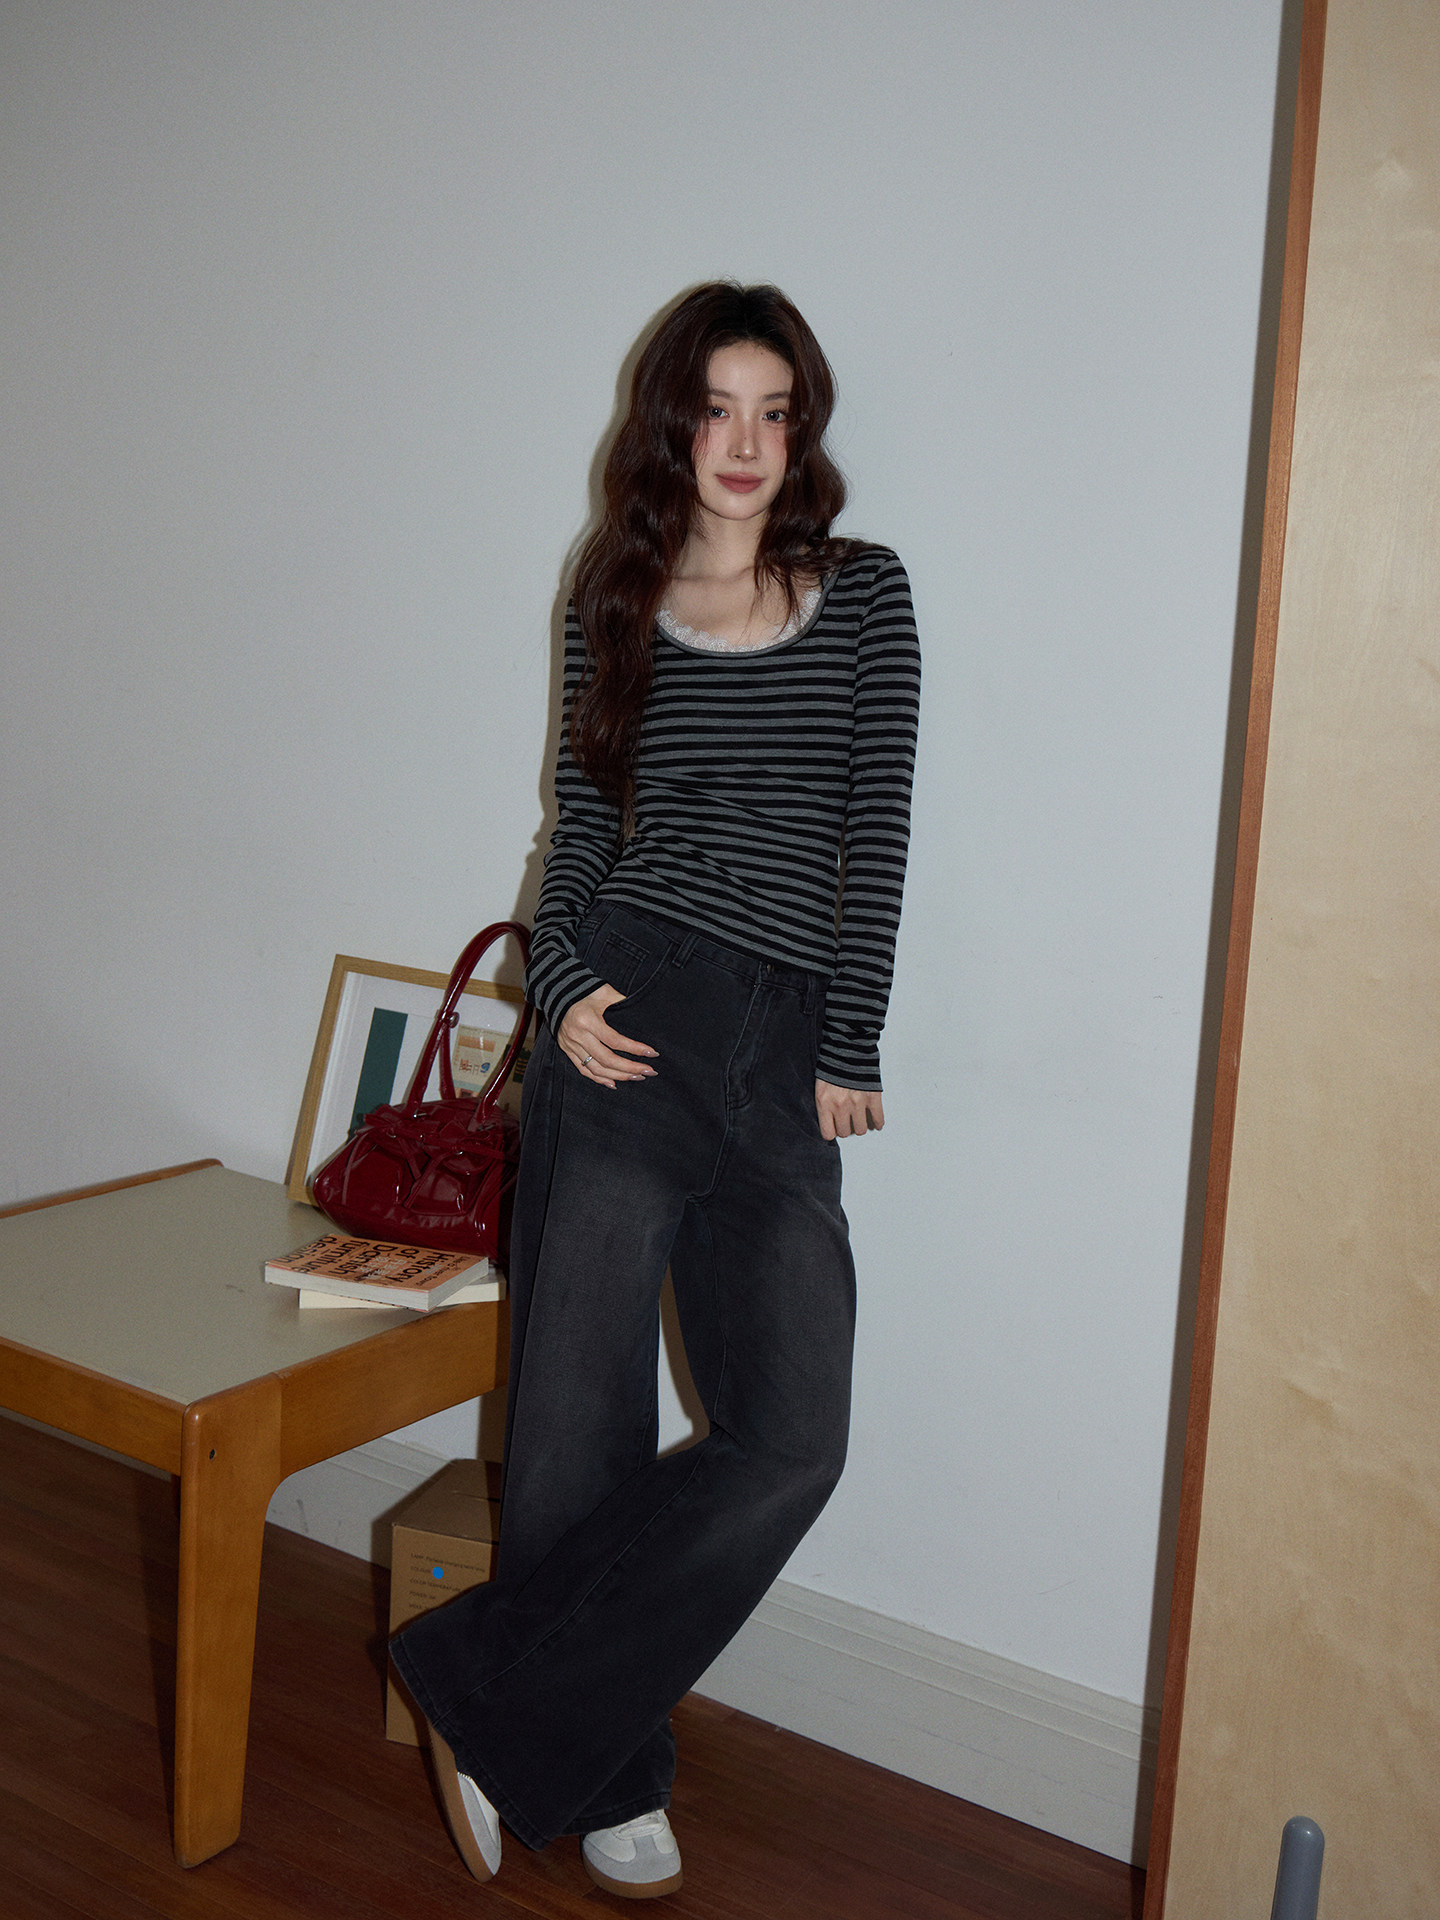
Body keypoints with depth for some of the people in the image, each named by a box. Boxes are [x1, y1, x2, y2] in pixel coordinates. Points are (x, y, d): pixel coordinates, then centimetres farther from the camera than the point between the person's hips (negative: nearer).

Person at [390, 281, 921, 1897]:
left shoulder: (862, 592, 8)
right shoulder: (614, 602, 10)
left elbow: (877, 835, 4)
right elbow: (577, 827, 12)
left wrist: (849, 1053, 0)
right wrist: (561, 983, -6)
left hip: (783, 1044, 1)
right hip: (628, 1020, 0)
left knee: (790, 1440, -9)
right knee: (581, 1417, 1)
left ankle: (488, 1700, 8)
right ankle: (603, 1780, 23)